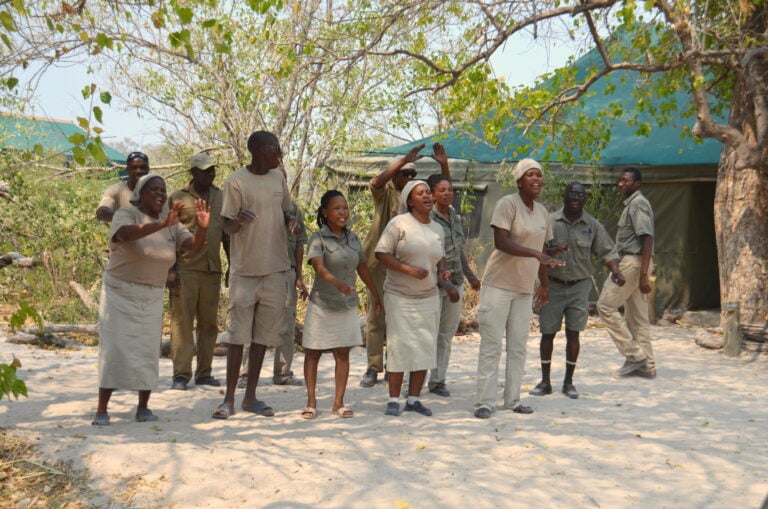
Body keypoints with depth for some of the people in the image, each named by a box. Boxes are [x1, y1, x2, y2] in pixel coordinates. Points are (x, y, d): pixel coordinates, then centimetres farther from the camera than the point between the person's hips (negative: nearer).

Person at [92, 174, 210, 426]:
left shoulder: (171, 224, 6)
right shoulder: (126, 214, -9)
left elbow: (194, 246, -3)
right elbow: (125, 234, -32)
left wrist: (202, 228, -25)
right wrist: (162, 224, -45)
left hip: (152, 298, 4)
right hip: (120, 293, -4)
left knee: (148, 351, 3)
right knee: (114, 350, -6)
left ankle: (143, 407, 13)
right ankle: (102, 410, 0)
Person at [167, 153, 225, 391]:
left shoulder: (221, 197, 13)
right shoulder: (178, 198, 1)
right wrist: (171, 271, -8)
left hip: (212, 269, 4)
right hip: (185, 269, -4)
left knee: (209, 322, 7)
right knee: (182, 321, -3)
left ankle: (204, 372, 15)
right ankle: (181, 375, 1)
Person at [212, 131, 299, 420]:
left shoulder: (278, 178, 9)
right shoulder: (236, 181, -8)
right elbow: (227, 227, -7)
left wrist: (291, 221, -3)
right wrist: (238, 221, -30)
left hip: (276, 268, 5)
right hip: (245, 269, -5)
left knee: (263, 334, 8)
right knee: (238, 334, -2)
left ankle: (251, 397, 17)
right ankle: (229, 399, 8)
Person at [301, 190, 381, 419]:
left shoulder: (353, 238, 5)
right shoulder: (318, 239, -11)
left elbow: (362, 267, 16)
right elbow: (319, 267, -28)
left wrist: (375, 294, 23)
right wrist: (336, 282, -46)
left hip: (347, 306, 4)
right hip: (322, 304, -4)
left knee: (343, 354, 6)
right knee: (313, 353, 6)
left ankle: (338, 402, 15)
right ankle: (311, 401, 16)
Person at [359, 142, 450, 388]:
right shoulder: (385, 193, 1)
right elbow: (376, 182, -21)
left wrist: (443, 164, -9)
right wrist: (404, 159, -27)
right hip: (381, 260, -4)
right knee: (376, 315, -2)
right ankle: (373, 368, 4)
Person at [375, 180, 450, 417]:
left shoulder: (438, 229, 11)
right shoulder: (399, 224, -7)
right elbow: (381, 253, -10)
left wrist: (442, 271, 2)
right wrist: (409, 269, -21)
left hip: (429, 297, 6)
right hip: (400, 297, -5)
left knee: (425, 348, 6)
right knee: (400, 347, -5)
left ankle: (414, 399, 16)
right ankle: (394, 400, 6)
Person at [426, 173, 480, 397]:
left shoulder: (455, 217, 11)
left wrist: (470, 276, 22)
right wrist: (447, 286, -17)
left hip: (455, 283, 7)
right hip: (434, 284, -7)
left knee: (447, 333, 10)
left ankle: (438, 380, 18)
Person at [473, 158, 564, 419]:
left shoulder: (542, 211, 11)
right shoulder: (508, 204, -11)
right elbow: (501, 242, -22)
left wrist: (544, 283, 21)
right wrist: (535, 254, -31)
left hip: (525, 289, 7)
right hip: (498, 285, -7)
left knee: (518, 347, 10)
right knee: (491, 346, -4)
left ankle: (512, 400, 19)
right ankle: (485, 402, 2)